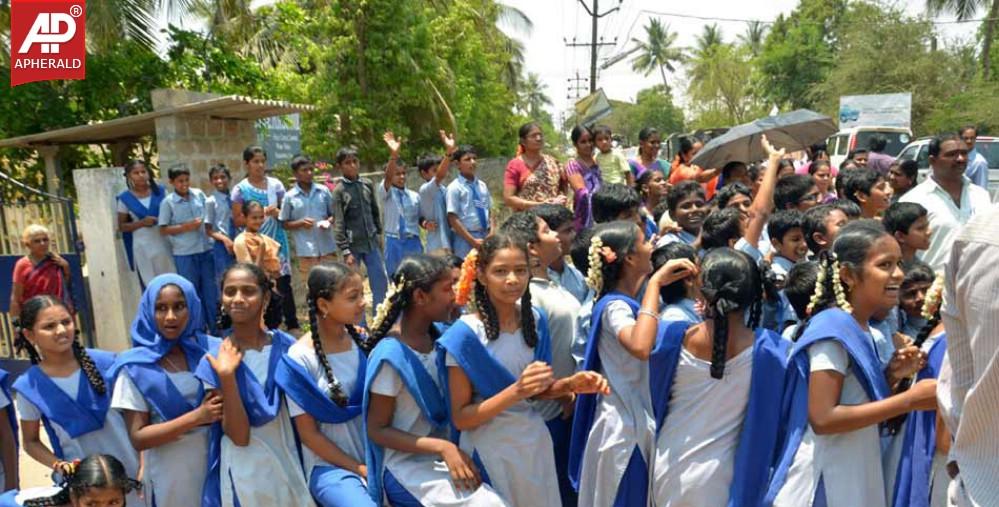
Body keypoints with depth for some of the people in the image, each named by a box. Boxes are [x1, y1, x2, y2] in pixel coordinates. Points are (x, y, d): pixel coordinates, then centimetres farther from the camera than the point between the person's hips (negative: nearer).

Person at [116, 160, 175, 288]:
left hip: (164, 243, 2)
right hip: (143, 247, -2)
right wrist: (142, 222, -14)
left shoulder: (160, 191, 2)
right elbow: (121, 226, 1)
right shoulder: (125, 199, -2)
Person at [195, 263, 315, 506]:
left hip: (291, 465, 2)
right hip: (245, 475, -2)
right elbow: (239, 436, -17)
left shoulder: (285, 346, -5)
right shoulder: (216, 360, -11)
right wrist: (227, 377, -26)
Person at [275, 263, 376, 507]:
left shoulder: (362, 342, 1)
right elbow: (309, 434, -8)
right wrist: (360, 469, -10)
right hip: (330, 465, -4)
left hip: (373, 457, 4)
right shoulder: (300, 359, -12)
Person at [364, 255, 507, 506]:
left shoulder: (437, 335, -1)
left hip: (441, 456, 7)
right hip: (407, 466, -6)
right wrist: (443, 447, -22)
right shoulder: (391, 355, -21)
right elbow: (377, 430, -15)